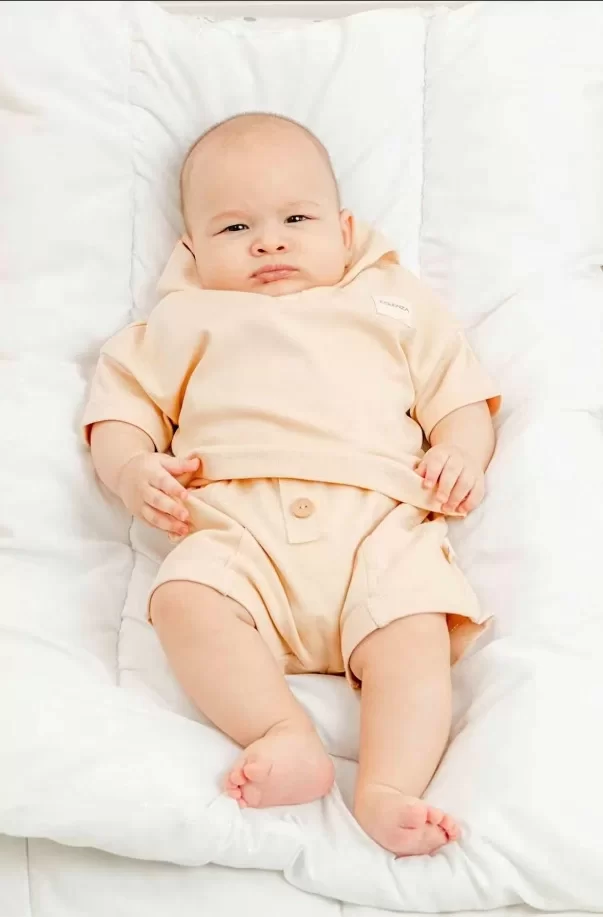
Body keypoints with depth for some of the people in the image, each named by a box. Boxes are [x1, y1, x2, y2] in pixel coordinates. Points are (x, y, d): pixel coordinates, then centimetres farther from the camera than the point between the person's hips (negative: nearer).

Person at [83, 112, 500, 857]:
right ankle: (285, 736, -36)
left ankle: (388, 790, -36)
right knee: (184, 597, -32)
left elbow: (460, 396, 25)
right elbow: (121, 402, 23)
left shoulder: (394, 303, 28)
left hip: (379, 521, 1)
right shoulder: (186, 321, 27)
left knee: (416, 625, -29)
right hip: (236, 526, 0)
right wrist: (131, 469, 1)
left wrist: (461, 452, 2)